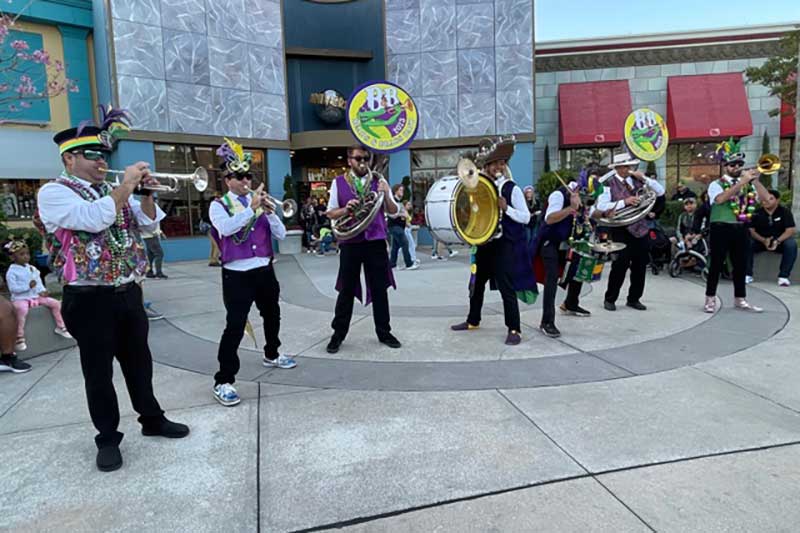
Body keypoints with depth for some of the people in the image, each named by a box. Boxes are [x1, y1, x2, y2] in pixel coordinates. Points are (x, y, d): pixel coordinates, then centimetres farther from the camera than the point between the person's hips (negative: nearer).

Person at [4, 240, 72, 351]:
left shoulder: (32, 269, 12)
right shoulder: (11, 272, -9)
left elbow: (39, 282, 15)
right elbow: (12, 288, -16)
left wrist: (42, 291, -4)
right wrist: (28, 286, -26)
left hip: (36, 296, 7)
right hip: (20, 298, -7)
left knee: (55, 303, -1)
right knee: (22, 309, -38)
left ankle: (60, 327, 14)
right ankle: (19, 338, -29)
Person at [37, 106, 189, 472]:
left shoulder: (111, 192, 13)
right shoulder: (53, 193, -7)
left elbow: (148, 223, 10)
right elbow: (92, 219, -24)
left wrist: (145, 193, -5)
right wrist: (126, 187, -19)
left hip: (128, 292, 6)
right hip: (90, 299, -6)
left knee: (138, 361, 16)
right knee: (99, 371, 7)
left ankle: (152, 419, 32)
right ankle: (107, 438, 21)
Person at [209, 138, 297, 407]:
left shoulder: (259, 202, 8)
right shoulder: (218, 205, -3)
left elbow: (281, 235, 2)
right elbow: (226, 228, -25)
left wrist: (269, 212, -13)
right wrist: (252, 208, -25)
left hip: (264, 269, 6)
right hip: (237, 274, -6)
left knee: (272, 314, 21)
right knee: (235, 325, -10)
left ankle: (272, 355, 45)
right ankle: (223, 381, -2)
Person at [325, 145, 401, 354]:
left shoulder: (379, 181, 7)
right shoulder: (339, 182, 4)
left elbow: (393, 211, 6)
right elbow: (330, 213, 6)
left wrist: (386, 194, -12)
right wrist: (346, 209, -14)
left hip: (376, 241, 1)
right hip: (350, 242, -1)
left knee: (380, 289, 7)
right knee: (346, 290, 5)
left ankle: (384, 332, 21)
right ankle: (338, 334, 17)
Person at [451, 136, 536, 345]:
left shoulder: (513, 189, -7)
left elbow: (526, 218, -10)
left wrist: (506, 208, -22)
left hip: (506, 245, -6)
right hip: (485, 243, 6)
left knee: (506, 287, -5)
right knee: (477, 283, 16)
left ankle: (514, 329, 6)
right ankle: (473, 320, 33)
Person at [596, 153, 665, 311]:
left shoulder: (636, 180, 6)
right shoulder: (609, 183, -6)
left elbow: (660, 192, 6)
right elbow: (601, 206, -16)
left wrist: (644, 179, -6)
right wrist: (624, 202, -21)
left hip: (640, 228, 5)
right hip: (622, 229, -5)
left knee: (640, 265, 8)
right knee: (620, 265, -6)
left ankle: (634, 299, 22)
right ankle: (610, 299, 10)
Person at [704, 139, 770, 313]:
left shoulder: (747, 184, 12)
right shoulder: (716, 184, -3)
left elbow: (766, 198, 0)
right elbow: (720, 199, -25)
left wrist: (755, 180, -11)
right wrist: (742, 182, -26)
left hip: (741, 229, 5)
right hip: (722, 228, -5)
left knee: (741, 265, 10)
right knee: (716, 264, -2)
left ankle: (740, 300, 20)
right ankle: (710, 299, 6)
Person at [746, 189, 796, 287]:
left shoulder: (785, 212, -7)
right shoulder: (757, 213, -7)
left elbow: (790, 230, -14)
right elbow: (751, 230, -10)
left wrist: (777, 241, -31)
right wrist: (764, 240, -28)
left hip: (780, 241, 0)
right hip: (761, 241, 0)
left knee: (791, 244, -32)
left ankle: (783, 276, -22)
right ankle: (747, 275, -22)